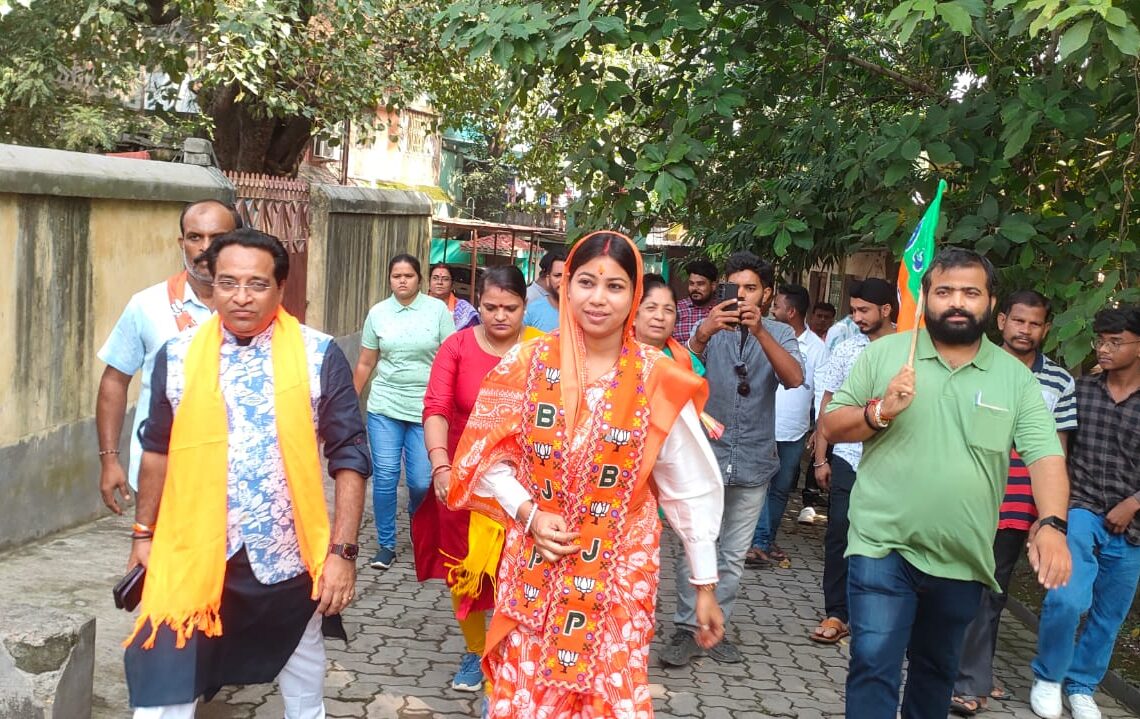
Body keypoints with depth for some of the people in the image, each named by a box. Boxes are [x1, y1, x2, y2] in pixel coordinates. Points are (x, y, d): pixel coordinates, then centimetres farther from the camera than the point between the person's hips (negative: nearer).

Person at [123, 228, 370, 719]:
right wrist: (144, 534, 16)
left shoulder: (318, 356, -7)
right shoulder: (177, 356, -1)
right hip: (192, 560, 1)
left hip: (289, 560, 0)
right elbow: (158, 450, 12)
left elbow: (348, 456, -5)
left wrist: (342, 551, -10)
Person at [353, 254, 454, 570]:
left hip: (426, 408, -1)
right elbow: (365, 364, 11)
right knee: (385, 477, -1)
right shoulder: (378, 313, 4)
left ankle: (418, 517, 32)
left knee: (421, 481, -2)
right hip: (384, 407, 2)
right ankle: (386, 545, 13)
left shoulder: (438, 310, -2)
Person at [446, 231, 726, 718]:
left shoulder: (657, 381, -6)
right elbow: (487, 456, 4)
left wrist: (705, 585, 2)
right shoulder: (529, 363, -4)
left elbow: (691, 490, -1)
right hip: (534, 570, 1)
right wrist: (528, 513, -11)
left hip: (617, 576, -1)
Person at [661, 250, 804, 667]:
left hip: (753, 462, 2)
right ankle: (686, 629, 6)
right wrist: (703, 333, -36)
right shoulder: (711, 329, 0)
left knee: (734, 554, 10)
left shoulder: (778, 334, 2)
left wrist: (759, 331, -30)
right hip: (706, 456, -2)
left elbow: (795, 379, -17)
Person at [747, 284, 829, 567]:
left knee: (781, 489, 10)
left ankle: (766, 541, 21)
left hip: (794, 433, 1)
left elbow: (821, 391, 2)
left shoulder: (816, 347, 1)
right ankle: (759, 543, -7)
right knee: (761, 485, -7)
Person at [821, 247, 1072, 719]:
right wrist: (880, 411, -18)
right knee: (874, 666, -8)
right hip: (883, 547, -2)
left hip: (962, 559, 2)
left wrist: (1052, 525, -25)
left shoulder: (1016, 376, 1)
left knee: (938, 671, 19)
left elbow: (1045, 454, -8)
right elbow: (830, 427, 2)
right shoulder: (883, 353, -1)